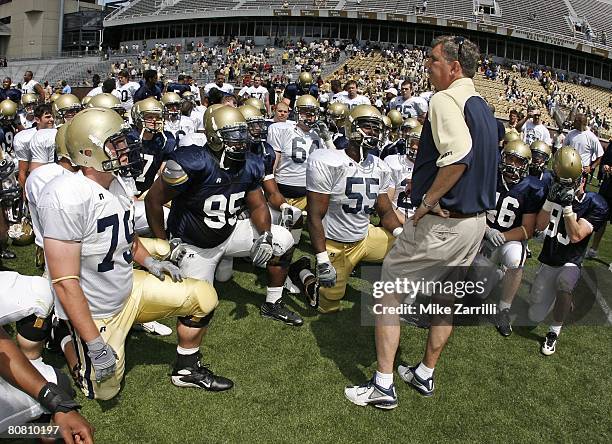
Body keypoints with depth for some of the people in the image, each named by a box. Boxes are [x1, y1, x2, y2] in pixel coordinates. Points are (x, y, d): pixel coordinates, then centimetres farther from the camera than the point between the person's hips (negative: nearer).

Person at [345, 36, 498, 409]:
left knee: (389, 289, 4)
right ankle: (425, 374, 36)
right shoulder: (484, 109, 12)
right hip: (477, 221, 9)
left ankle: (384, 385, 8)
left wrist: (428, 200, -22)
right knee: (446, 297, 20)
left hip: (441, 224, -8)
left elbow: (458, 155, -32)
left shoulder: (445, 100, -16)